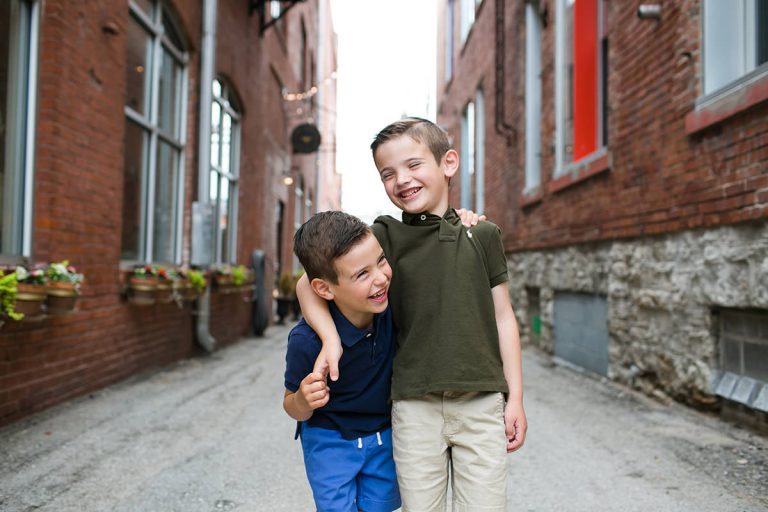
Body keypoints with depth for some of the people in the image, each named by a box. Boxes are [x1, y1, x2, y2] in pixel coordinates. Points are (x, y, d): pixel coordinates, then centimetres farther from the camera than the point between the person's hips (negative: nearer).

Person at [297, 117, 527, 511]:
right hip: (415, 406, -1)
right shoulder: (385, 236, 0)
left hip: (482, 403, 1)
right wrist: (329, 337, -17)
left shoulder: (482, 235, 5)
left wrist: (515, 397, 7)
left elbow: (502, 318, 8)